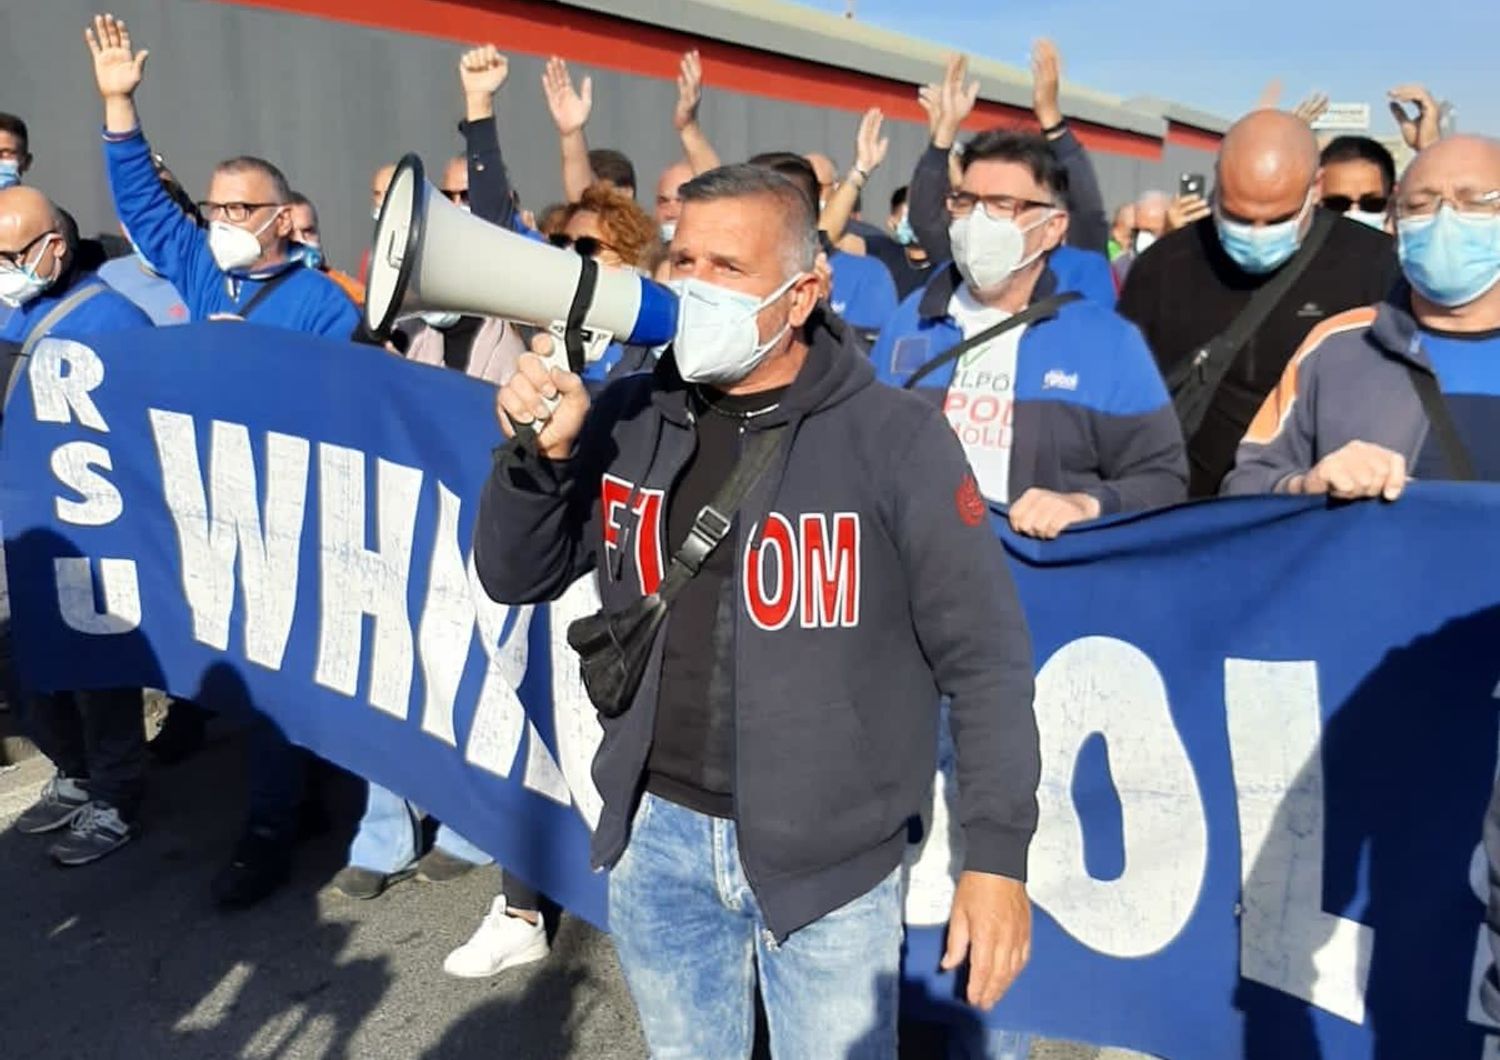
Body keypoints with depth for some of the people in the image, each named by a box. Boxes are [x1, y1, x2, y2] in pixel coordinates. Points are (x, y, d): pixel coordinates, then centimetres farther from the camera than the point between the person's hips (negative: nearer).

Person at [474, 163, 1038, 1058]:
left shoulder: (895, 438, -14)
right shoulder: (627, 421, -2)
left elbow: (984, 655, -11)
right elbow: (516, 580, 4)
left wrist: (998, 854, -11)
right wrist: (540, 456, -15)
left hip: (829, 855, -4)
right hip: (658, 835, 4)